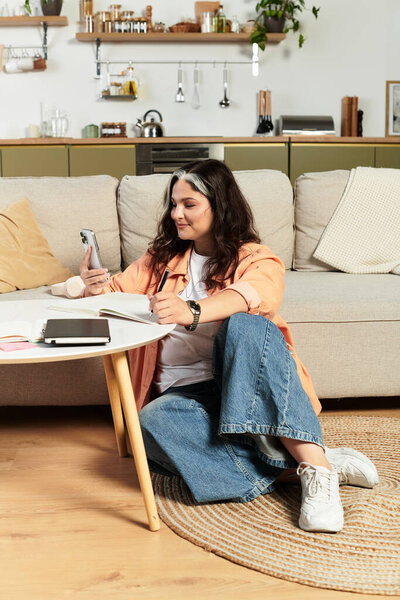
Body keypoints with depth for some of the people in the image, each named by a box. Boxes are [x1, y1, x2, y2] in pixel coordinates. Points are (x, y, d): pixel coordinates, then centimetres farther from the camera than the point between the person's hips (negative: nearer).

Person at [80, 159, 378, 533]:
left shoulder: (258, 260, 4)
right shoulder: (162, 259, 22)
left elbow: (249, 294, -19)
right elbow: (118, 292, 18)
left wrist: (190, 312, -40)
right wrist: (97, 288, -8)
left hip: (251, 389, -3)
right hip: (184, 392, 3)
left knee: (243, 326, -36)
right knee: (153, 424, -34)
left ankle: (313, 464, -39)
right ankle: (288, 469, -30)